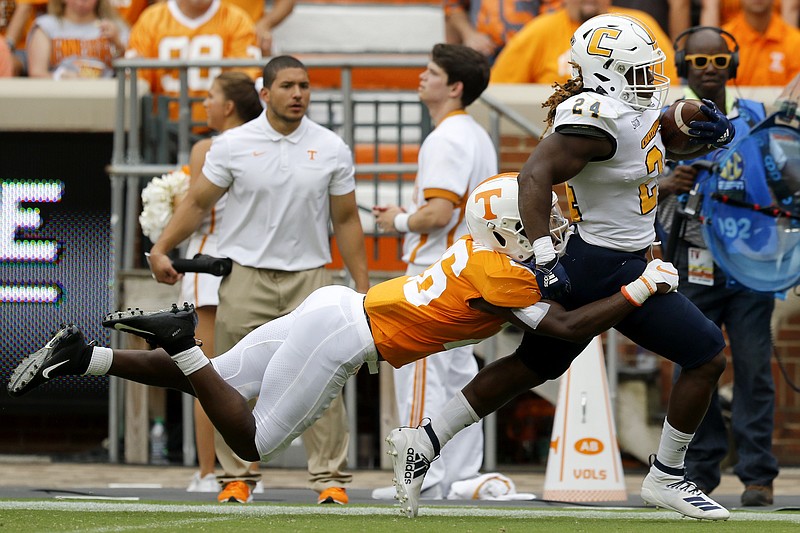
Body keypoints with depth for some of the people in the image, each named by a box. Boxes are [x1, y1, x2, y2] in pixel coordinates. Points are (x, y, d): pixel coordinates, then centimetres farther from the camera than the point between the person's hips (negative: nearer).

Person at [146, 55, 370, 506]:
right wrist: (161, 249, -4)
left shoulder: (332, 148, 4)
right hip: (246, 277, 0)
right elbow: (198, 203, 6)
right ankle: (238, 477, 8)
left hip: (309, 276, 0)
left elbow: (346, 220, 9)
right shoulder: (234, 145, 0)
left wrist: (362, 285, 6)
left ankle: (331, 478, -2)